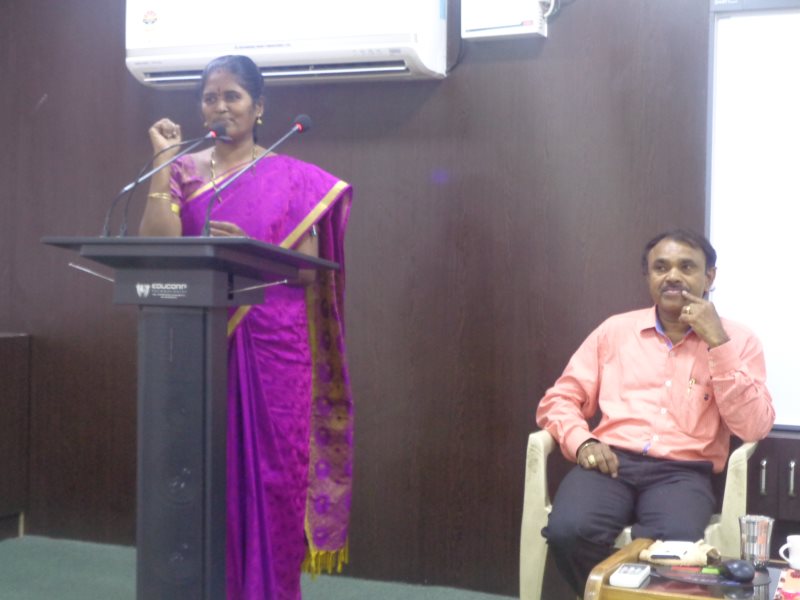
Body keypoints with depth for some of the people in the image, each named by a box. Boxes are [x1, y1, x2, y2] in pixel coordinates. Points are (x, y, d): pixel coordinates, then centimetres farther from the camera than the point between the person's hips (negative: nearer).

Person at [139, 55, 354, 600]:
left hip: (272, 345, -1)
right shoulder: (185, 171, 10)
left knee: (273, 470, 0)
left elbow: (308, 267, -2)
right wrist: (163, 160, -6)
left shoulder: (293, 177, 5)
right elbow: (156, 246, -6)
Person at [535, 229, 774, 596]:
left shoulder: (738, 340, 9)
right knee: (569, 531, -30)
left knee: (677, 545, -36)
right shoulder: (615, 330, 14)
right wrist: (582, 442, -8)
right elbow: (557, 400, 13)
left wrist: (717, 342, -10)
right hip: (612, 461, 2)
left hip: (683, 472, -1)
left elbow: (753, 428, -5)